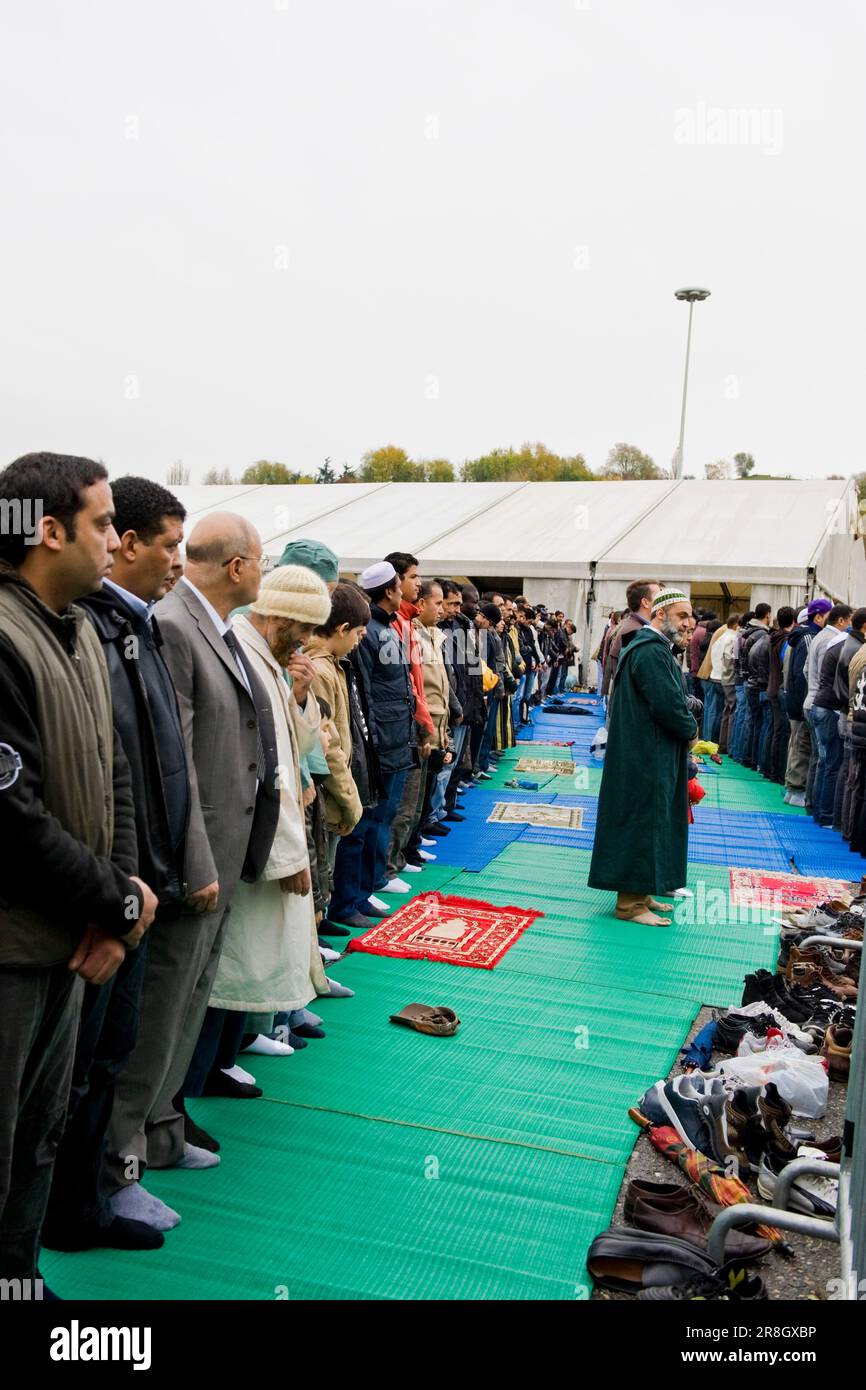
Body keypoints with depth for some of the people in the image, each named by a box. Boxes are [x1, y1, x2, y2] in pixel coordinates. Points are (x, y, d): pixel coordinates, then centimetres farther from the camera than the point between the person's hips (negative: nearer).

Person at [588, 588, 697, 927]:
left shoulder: (656, 648, 15)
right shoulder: (651, 652, -20)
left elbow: (673, 698, 17)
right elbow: (668, 705, -25)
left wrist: (686, 726, 1)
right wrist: (691, 731, -8)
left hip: (648, 755, 11)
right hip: (646, 757, -11)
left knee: (649, 822, 17)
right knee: (642, 822, -3)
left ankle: (638, 891, 27)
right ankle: (630, 902, 5)